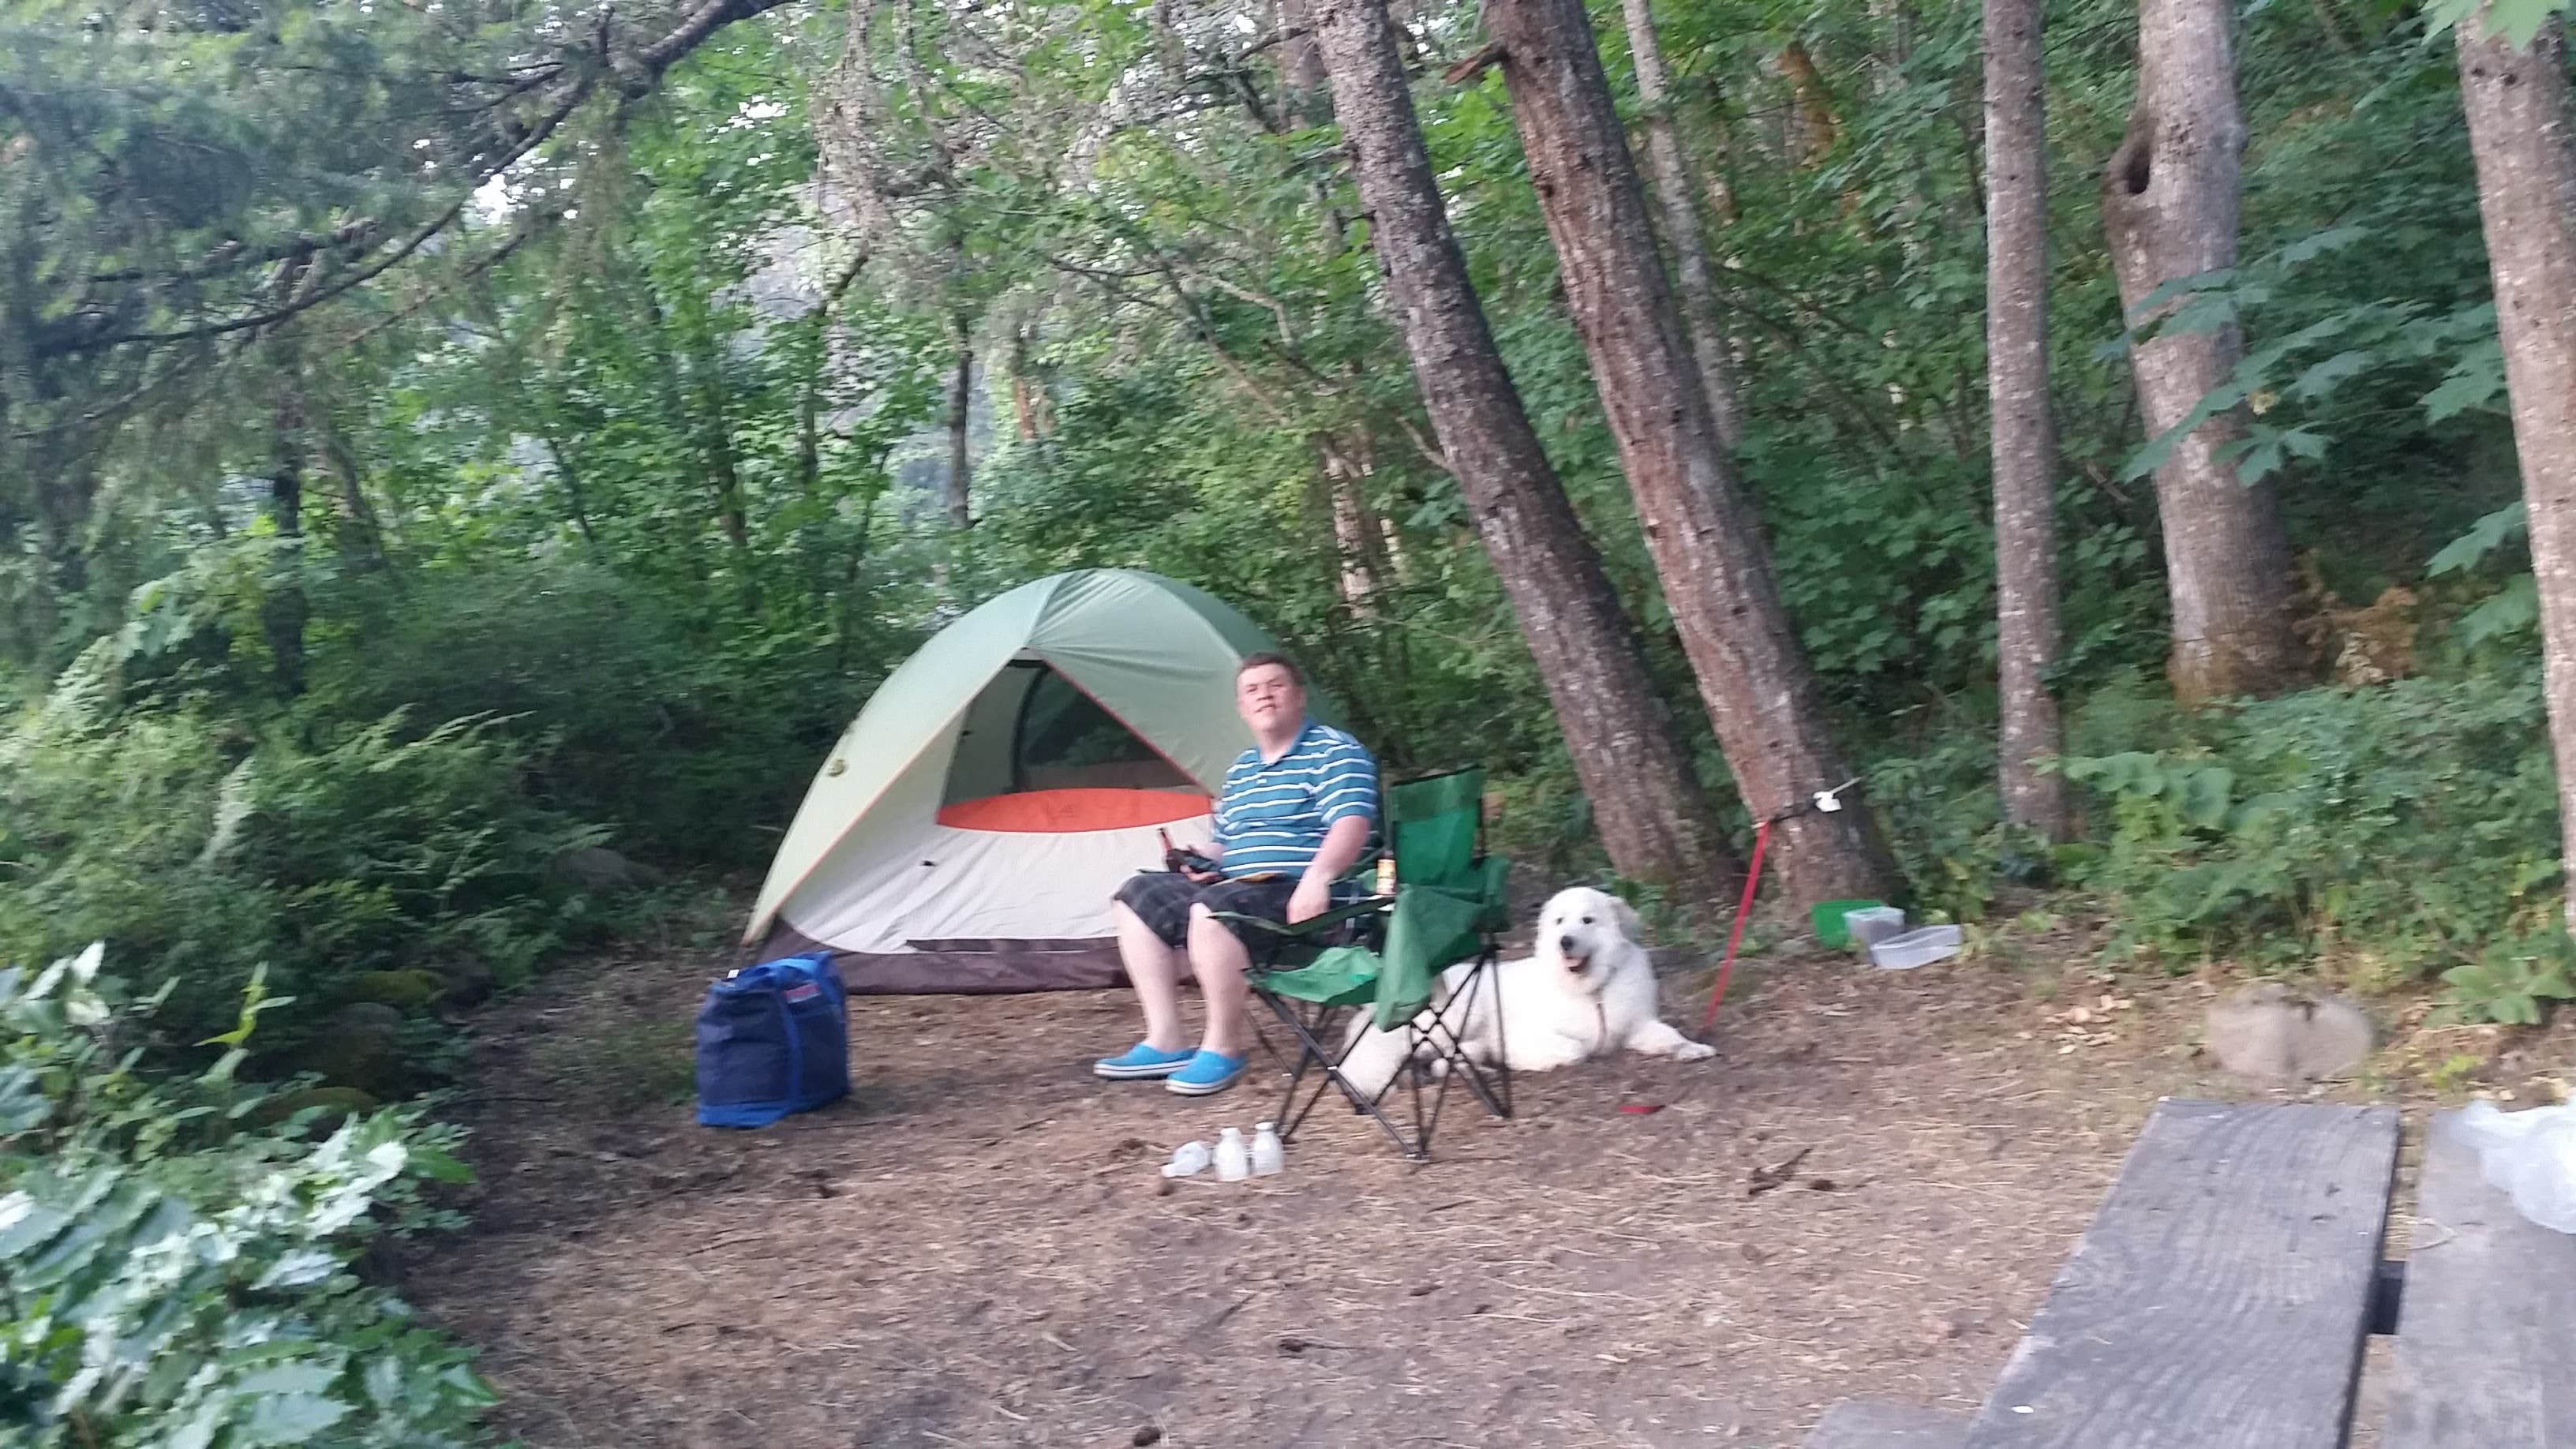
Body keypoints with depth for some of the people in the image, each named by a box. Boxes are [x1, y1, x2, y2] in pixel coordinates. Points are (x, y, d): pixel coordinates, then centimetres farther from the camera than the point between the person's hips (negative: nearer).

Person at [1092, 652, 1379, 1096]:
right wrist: (1202, 862, 5)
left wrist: (1316, 878, -36)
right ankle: (1166, 1041, -1)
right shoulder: (1240, 770, 20)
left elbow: (1351, 824, -20)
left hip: (1305, 902, -9)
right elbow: (1225, 843, 29)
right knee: (1138, 896, 4)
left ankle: (1224, 1047, -16)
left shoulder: (1334, 751, -5)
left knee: (1212, 909, -34)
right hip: (1240, 890, 9)